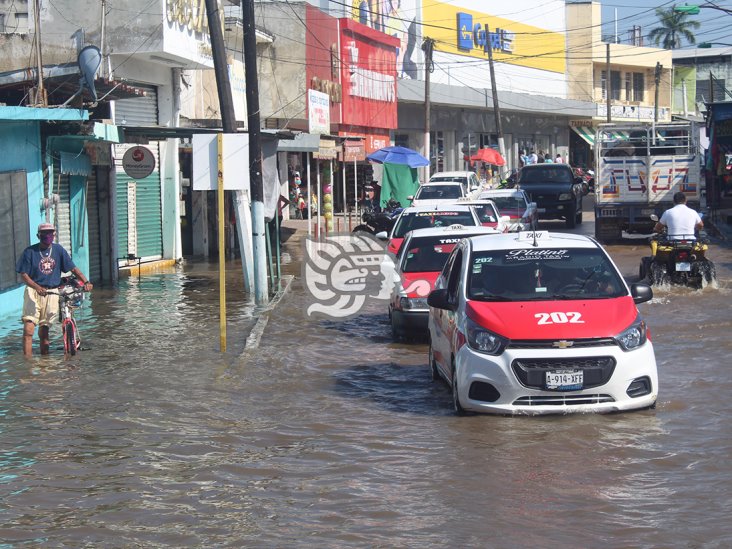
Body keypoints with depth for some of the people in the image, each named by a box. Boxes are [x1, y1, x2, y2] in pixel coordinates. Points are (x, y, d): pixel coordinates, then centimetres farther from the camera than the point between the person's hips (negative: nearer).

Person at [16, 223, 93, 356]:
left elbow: (73, 268, 4)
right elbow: (23, 274, -6)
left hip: (52, 293, 2)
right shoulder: (30, 251, -3)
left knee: (44, 330, 8)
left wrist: (86, 282, -12)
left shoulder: (58, 250, 5)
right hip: (33, 291, -2)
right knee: (28, 330, -15)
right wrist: (37, 287, -23)